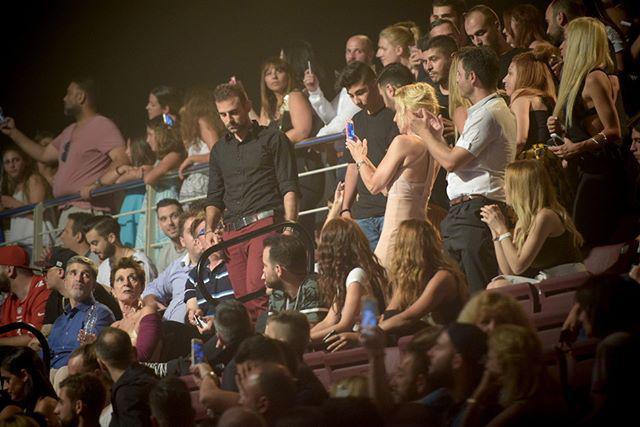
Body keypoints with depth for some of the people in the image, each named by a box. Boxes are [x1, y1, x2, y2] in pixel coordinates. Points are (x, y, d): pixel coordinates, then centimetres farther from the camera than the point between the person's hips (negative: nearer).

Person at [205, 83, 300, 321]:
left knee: (256, 292, -22)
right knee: (243, 299, -2)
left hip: (266, 223, -5)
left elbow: (290, 189, 0)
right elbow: (214, 198, 25)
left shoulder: (272, 140, 7)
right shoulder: (220, 150, 23)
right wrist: (209, 229, 6)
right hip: (232, 232, 5)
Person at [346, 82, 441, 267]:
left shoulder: (403, 142, -11)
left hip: (398, 228, -8)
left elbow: (374, 185, -4)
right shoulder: (432, 146, 13)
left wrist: (360, 158, 14)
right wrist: (364, 158, 27)